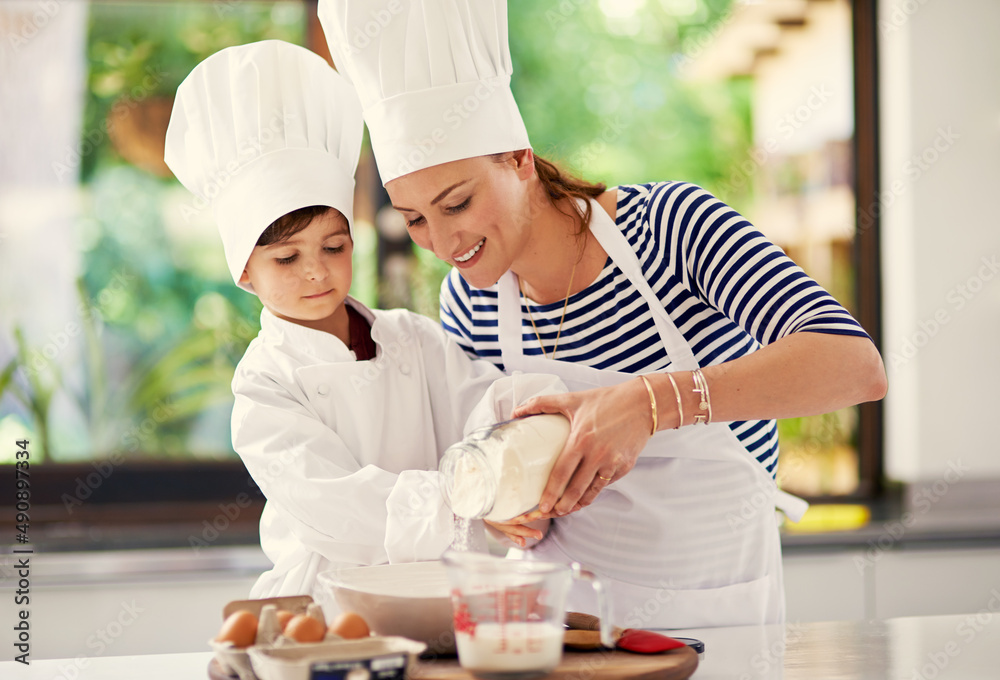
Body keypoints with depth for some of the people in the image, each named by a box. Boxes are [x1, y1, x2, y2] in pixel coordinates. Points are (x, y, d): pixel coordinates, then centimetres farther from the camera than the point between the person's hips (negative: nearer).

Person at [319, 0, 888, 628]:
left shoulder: (674, 223, -15)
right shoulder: (467, 306, -3)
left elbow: (858, 366, -27)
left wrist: (653, 400, -38)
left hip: (715, 615, -3)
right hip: (559, 605, 3)